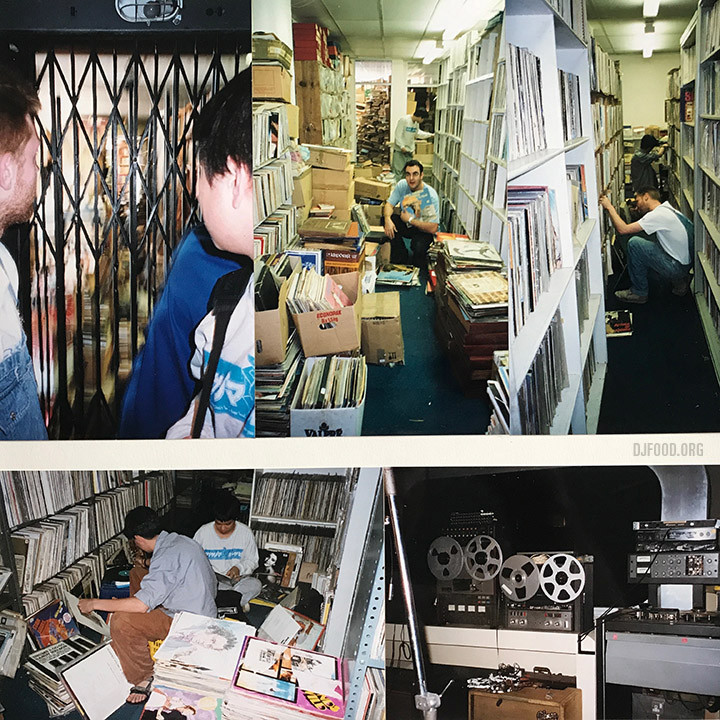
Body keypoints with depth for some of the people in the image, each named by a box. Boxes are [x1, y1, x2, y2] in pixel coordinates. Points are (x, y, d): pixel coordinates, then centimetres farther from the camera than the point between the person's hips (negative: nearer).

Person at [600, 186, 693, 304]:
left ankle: (639, 292, 0)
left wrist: (609, 207, -9)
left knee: (634, 243, -12)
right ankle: (679, 281, 19)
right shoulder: (667, 210, 13)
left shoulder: (658, 215, -17)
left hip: (677, 267, -10)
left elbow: (623, 229, -19)